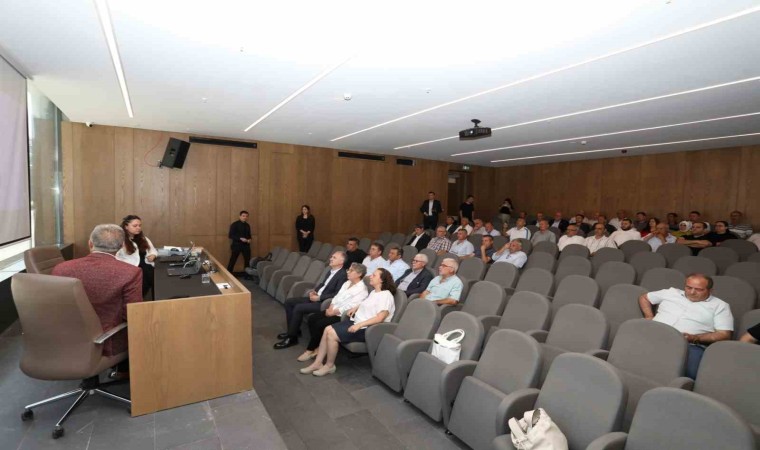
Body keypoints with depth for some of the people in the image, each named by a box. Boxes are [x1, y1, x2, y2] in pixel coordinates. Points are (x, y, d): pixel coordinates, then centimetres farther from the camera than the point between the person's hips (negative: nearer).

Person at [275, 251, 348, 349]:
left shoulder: (343, 275, -16)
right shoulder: (331, 271, 12)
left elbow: (337, 294, -22)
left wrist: (319, 297, -19)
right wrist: (314, 291, 2)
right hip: (316, 297, 10)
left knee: (298, 308, -24)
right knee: (289, 302, 4)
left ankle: (292, 338, -8)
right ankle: (293, 330, 14)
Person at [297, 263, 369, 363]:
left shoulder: (362, 289, -12)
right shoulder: (347, 283, 16)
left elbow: (350, 306, -20)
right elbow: (337, 297, 14)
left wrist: (334, 312, -19)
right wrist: (330, 308, -4)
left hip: (343, 315, -9)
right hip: (333, 311, 9)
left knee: (320, 324, -23)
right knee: (311, 319, -9)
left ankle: (310, 350, -4)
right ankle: (317, 346, -2)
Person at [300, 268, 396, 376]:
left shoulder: (386, 295, -15)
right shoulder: (373, 292, 15)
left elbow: (380, 318, -23)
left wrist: (359, 325, -26)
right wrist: (356, 307, 15)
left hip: (366, 329, -9)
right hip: (356, 322, 9)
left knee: (331, 334, -19)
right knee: (328, 329, -7)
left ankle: (329, 366, 1)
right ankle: (317, 363, -1)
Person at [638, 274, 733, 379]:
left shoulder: (720, 306, 16)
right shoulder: (671, 292, 23)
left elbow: (724, 335, 6)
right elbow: (644, 298, 34)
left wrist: (695, 338, -11)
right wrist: (649, 316, 16)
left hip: (690, 345, -1)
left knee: (690, 371, -36)